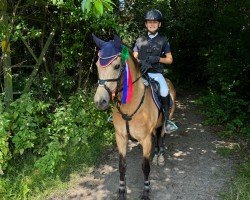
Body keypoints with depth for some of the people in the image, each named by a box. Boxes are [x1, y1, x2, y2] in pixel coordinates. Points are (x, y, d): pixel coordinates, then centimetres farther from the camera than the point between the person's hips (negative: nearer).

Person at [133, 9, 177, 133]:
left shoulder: (163, 40, 10)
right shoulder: (140, 40, 15)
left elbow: (169, 60, 8)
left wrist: (157, 59, -11)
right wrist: (143, 62, -12)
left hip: (156, 73, -2)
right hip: (140, 72, 2)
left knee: (165, 92, -26)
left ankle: (166, 119, -7)